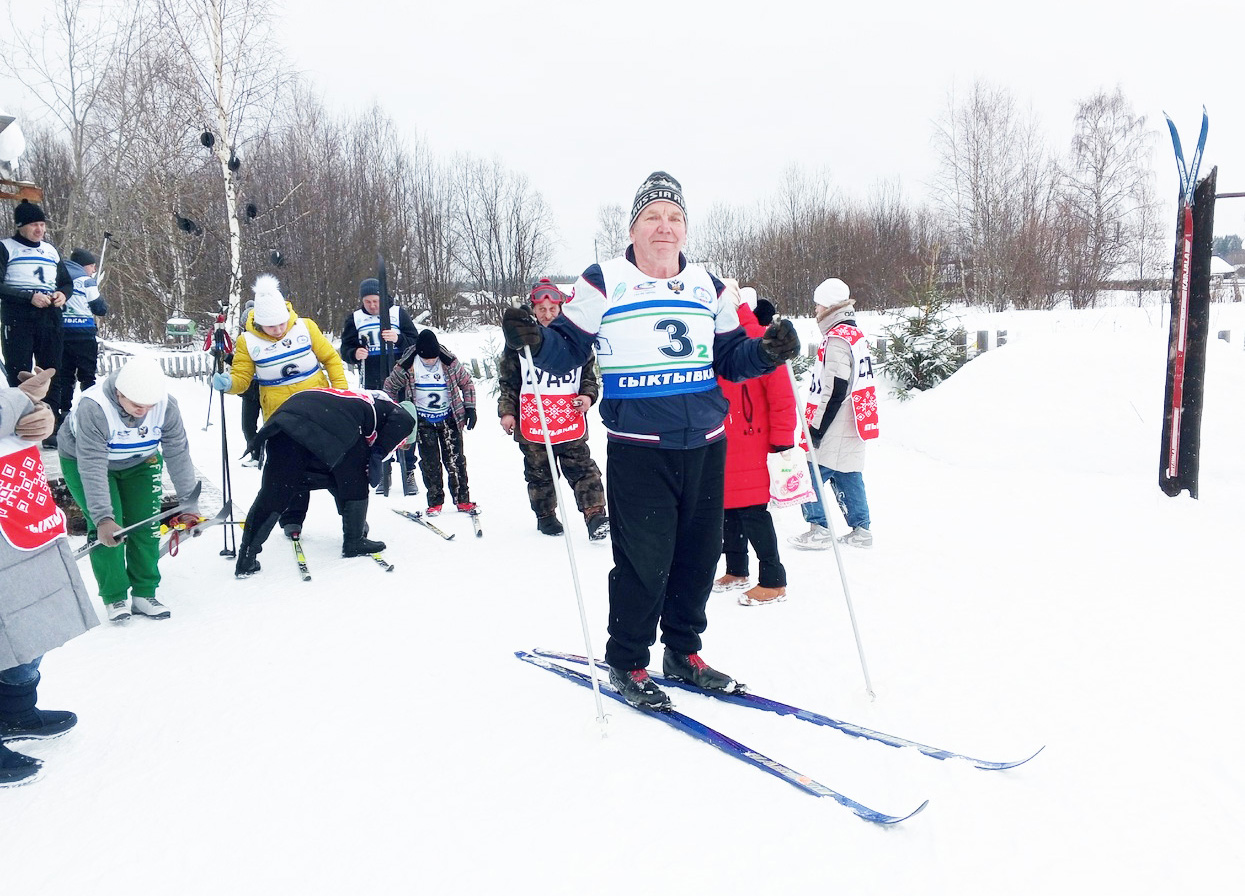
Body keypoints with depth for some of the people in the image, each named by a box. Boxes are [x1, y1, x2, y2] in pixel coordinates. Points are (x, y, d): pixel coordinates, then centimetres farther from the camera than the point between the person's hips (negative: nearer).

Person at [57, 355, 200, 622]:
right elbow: (92, 469, -38)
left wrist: (189, 504, -18)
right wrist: (103, 518, -43)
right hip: (82, 460, -3)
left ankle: (144, 594, 11)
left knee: (146, 525, -4)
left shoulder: (167, 405, -27)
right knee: (108, 528, -14)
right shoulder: (93, 408, -38)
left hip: (140, 462, 3)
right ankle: (115, 597, 2)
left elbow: (178, 455, -20)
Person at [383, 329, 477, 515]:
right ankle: (435, 501, 13)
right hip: (423, 421, 0)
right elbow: (390, 386, 5)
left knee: (455, 460, 1)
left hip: (449, 418, 0)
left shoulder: (449, 362, -11)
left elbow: (467, 382, 3)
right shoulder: (406, 367, -12)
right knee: (430, 463, 2)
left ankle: (462, 499, 9)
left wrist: (470, 408, -2)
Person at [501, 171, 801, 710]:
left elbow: (730, 358, 14)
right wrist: (535, 340, -21)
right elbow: (568, 349, -1)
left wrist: (766, 351, -5)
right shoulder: (602, 283, -2)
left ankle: (683, 653, 33)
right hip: (637, 450, -5)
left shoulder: (708, 287, 11)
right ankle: (626, 664, 20)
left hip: (706, 446, 5)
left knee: (699, 554, 13)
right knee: (643, 561, -1)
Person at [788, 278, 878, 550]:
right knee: (849, 479, 13)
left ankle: (818, 531, 1)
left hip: (834, 434, -9)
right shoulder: (856, 336, 15)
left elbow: (835, 391, -21)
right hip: (852, 429, 9)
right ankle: (860, 530, 17)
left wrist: (817, 428, -16)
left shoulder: (837, 339, -15)